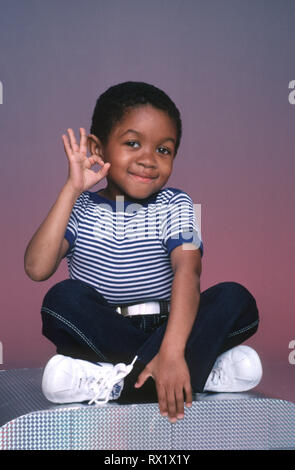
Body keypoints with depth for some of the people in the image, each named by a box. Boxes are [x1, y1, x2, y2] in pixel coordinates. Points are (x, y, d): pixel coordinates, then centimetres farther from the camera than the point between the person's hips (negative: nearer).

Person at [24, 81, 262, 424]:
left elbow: (187, 271, -18)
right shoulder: (79, 209, 0)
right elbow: (37, 269, -15)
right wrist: (71, 189, -16)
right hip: (102, 333, 0)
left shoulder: (175, 206, -1)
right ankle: (204, 369, -26)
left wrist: (172, 350, -35)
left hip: (165, 329, 1)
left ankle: (117, 382, -31)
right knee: (65, 297, -28)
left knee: (236, 299, -20)